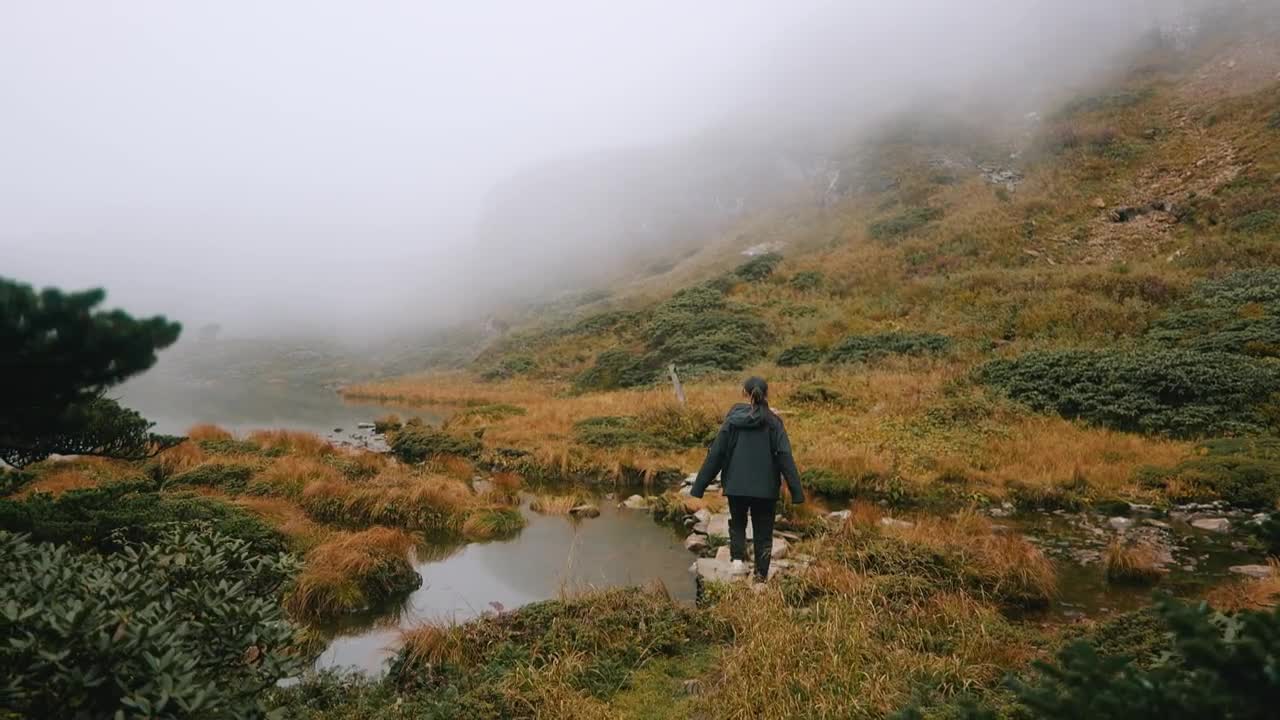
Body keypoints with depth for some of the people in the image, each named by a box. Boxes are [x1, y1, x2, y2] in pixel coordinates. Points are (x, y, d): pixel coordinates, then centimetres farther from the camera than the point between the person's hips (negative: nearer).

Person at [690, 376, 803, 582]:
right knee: (763, 531, 14)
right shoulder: (773, 421, -5)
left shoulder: (733, 418, -4)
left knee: (737, 523, 22)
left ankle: (738, 558, 0)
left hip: (736, 485, 1)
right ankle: (761, 575, 14)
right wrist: (796, 491, -7)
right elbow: (785, 456, -9)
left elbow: (716, 453, -4)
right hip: (765, 487, 0)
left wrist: (699, 486, 1)